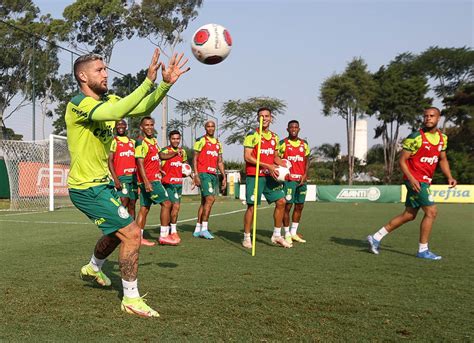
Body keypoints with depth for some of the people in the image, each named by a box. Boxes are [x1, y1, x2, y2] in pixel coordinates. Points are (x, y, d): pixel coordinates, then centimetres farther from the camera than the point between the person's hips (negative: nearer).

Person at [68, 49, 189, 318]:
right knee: (132, 234, -13)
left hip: (102, 183, 10)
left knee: (118, 231, 26)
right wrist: (148, 82, -42)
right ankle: (131, 299, 1)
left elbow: (143, 109, 0)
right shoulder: (78, 104, -19)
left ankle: (93, 268, 54)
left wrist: (166, 84, -13)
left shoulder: (108, 100, 7)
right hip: (88, 187, -10)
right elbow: (115, 112, -38)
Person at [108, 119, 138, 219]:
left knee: (132, 205, 6)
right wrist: (115, 179, -17)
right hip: (121, 177, -5)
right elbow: (110, 161, -7)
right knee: (124, 202, -17)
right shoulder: (114, 141, 1)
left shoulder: (132, 142, 17)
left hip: (133, 177, 6)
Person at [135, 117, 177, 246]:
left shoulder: (154, 141, 14)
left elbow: (159, 155, 32)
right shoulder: (141, 142, -13)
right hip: (149, 180, -9)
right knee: (166, 203, -6)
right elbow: (140, 163, -19)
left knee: (144, 208, 8)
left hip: (154, 179, 9)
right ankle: (164, 236, -3)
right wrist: (146, 182, -25)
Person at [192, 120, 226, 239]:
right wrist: (196, 175, -13)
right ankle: (204, 228, -14)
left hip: (214, 175, 7)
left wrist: (224, 177, 14)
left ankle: (197, 230, 14)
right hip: (204, 173, -7)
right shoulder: (201, 141, -2)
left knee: (204, 201, 9)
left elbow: (220, 162, 20)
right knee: (210, 199, -17)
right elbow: (195, 159, -4)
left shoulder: (218, 143, 18)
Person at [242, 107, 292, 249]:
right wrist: (267, 166, -18)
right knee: (252, 205, -4)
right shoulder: (252, 135, -6)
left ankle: (277, 235, 13)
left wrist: (284, 166, 2)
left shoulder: (274, 137, 14)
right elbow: (247, 157, -14)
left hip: (270, 176, 6)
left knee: (281, 201, 1)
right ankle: (246, 237, 9)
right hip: (254, 176, -6)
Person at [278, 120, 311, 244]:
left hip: (301, 179, 5)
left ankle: (294, 233, 19)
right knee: (287, 206, -5)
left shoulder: (304, 144, 12)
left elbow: (307, 161, 13)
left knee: (299, 206, 8)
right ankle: (287, 234, 5)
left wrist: (305, 175, 0)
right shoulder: (282, 144, 0)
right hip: (288, 179, -5)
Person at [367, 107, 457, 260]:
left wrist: (449, 177, 6)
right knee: (431, 212, -10)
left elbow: (443, 159, 20)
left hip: (425, 181, 8)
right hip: (415, 179, -8)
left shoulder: (442, 138, 9)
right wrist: (411, 179, -23)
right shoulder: (416, 137, -14)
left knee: (409, 215, 11)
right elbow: (402, 160, -12)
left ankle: (376, 237, 18)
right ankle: (423, 250, 2)